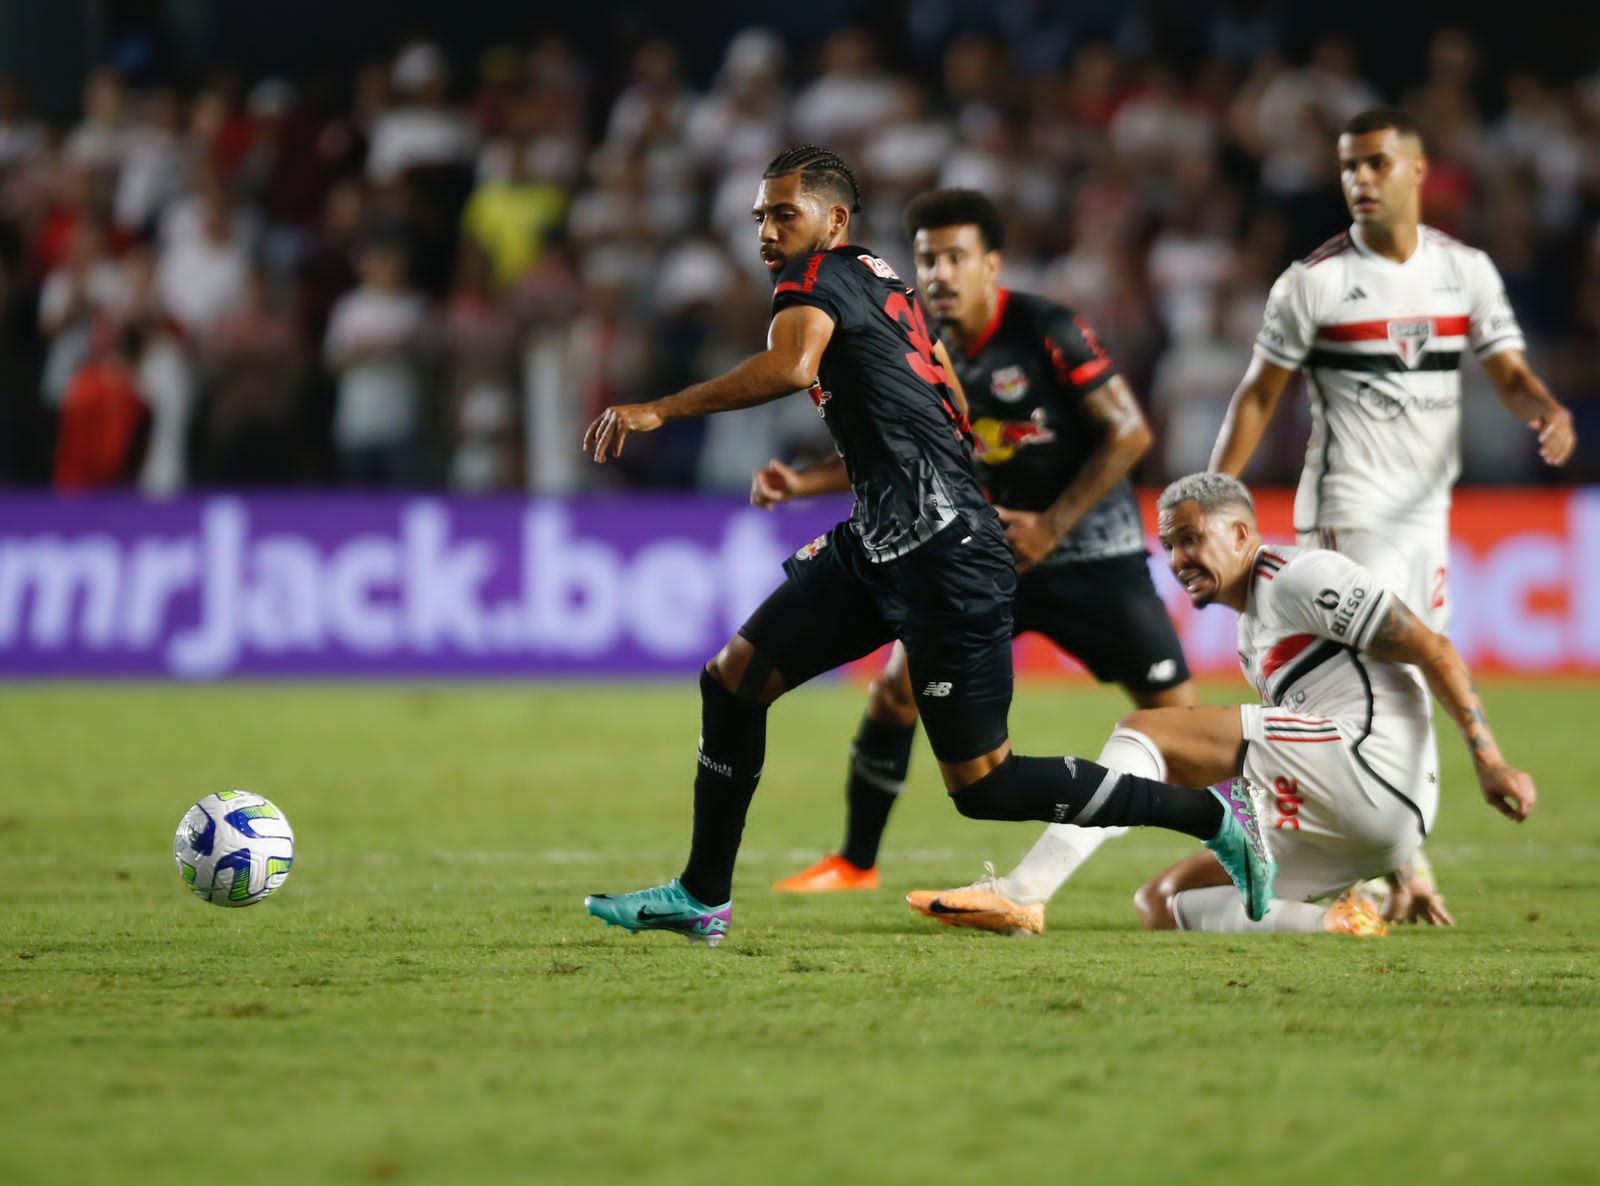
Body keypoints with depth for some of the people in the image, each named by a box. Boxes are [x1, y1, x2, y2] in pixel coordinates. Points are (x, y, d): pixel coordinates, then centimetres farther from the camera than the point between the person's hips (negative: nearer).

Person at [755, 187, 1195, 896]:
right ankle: (856, 861, 7)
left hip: (1091, 551, -4)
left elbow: (1130, 433, -15)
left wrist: (1053, 527, -17)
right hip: (990, 548, 4)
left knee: (1177, 714, -7)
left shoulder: (1048, 332, -17)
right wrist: (802, 484, -1)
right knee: (899, 687, -7)